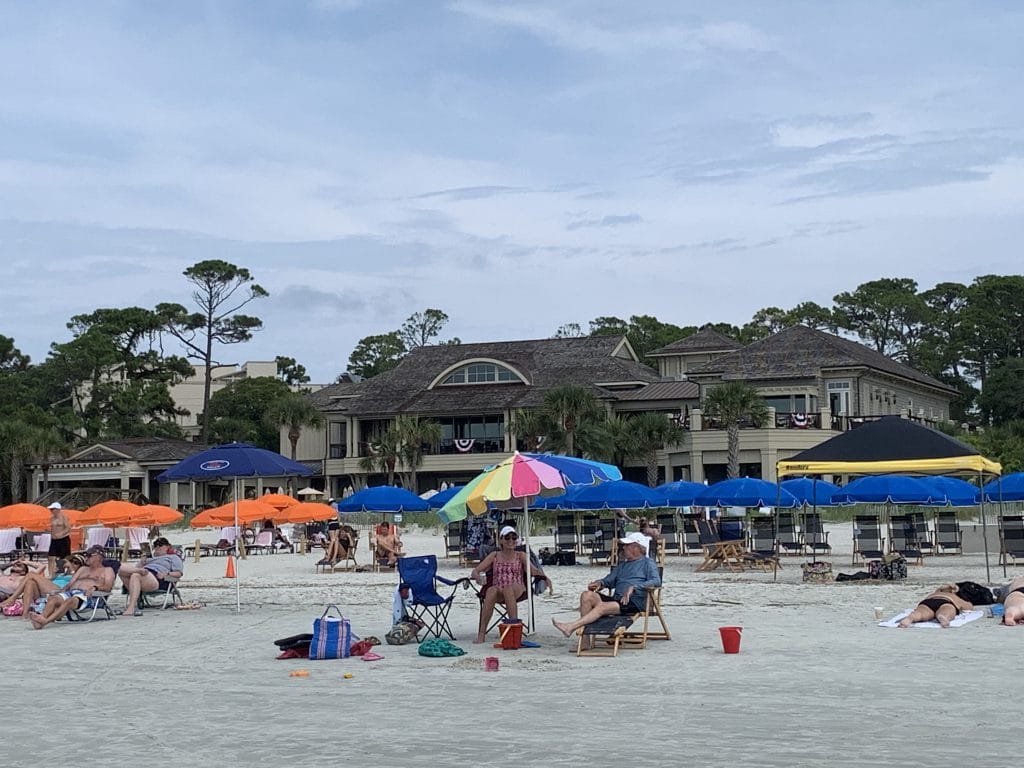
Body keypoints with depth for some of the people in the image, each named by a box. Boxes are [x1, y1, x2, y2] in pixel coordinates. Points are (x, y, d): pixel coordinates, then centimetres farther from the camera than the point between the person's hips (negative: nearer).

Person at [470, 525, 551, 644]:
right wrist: (476, 575, -16)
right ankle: (481, 633, -41)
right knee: (491, 590, -36)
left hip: (518, 590, -1)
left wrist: (544, 576, -25)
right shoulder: (494, 556, 16)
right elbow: (475, 571, 9)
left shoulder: (521, 556, 14)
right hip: (498, 592, 1)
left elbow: (531, 569, -3)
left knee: (508, 589, -38)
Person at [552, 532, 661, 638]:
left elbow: (656, 581, -9)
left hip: (634, 602, -7)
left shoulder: (647, 563, 7)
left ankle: (572, 626, -38)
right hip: (617, 598, 7)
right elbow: (610, 580, 27)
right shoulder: (622, 564, 30)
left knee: (602, 606, -31)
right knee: (587, 595, -16)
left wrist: (633, 587, -20)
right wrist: (600, 583, 2)